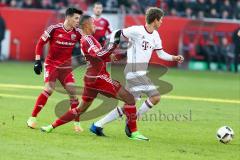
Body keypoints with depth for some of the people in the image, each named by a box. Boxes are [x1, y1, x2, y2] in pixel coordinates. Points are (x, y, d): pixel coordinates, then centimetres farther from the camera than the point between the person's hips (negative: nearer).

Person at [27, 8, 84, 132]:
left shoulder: (77, 32, -3)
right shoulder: (54, 29, -13)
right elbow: (40, 43, -7)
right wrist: (37, 61, -10)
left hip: (66, 66, 4)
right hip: (51, 64, -4)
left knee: (72, 91, -5)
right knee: (49, 89, -18)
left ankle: (77, 122, 7)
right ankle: (33, 118, -7)